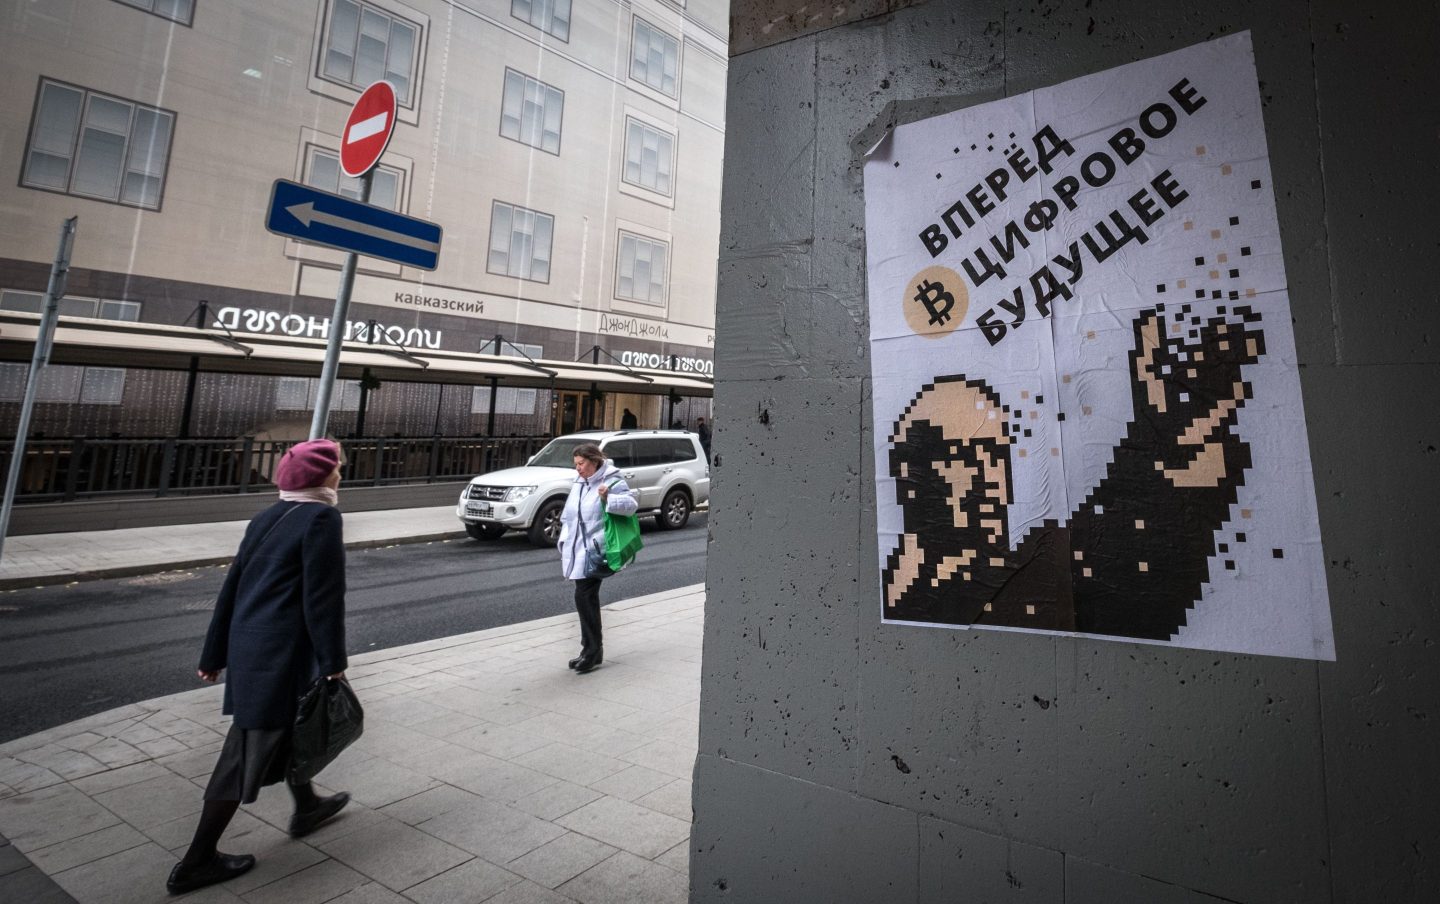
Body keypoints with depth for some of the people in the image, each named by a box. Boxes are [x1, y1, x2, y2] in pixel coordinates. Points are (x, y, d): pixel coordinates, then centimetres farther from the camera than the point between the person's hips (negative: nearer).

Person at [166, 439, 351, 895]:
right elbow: (323, 597, -20)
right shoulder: (321, 517, -18)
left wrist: (214, 655, 19)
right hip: (281, 654, -9)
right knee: (250, 752, 6)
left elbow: (233, 587, 11)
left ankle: (306, 806, 45)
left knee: (288, 727, 25)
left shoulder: (266, 518, 8)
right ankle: (196, 862, 20)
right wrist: (333, 661, -12)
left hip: (249, 646, 9)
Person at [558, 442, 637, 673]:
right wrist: (564, 543, 16)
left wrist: (608, 498, -37)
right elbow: (568, 516, 22)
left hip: (594, 551, -8)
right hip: (577, 551, 8)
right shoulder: (579, 483, 16)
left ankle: (592, 650, 3)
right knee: (587, 598, 13)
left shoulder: (612, 481, -9)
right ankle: (591, 650, 24)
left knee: (584, 597, -10)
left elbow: (631, 504, -21)